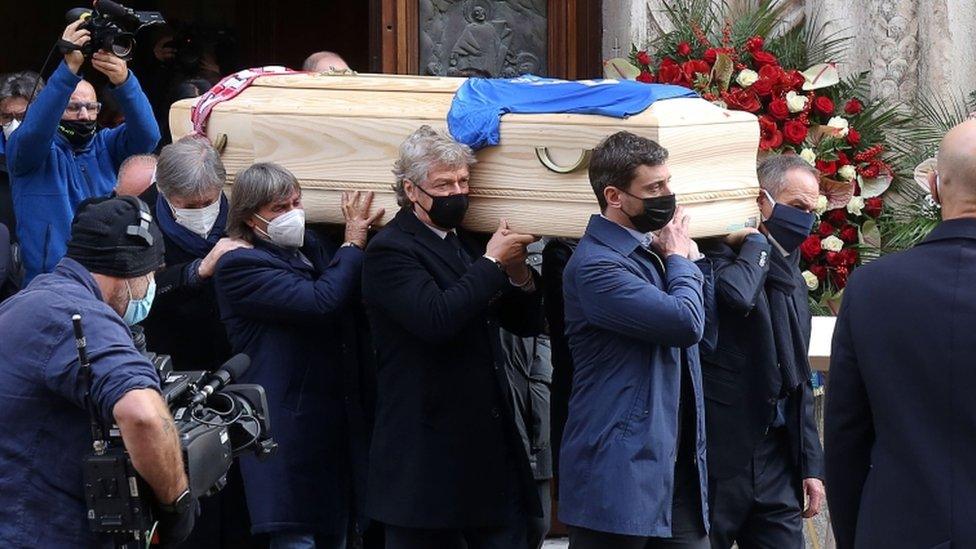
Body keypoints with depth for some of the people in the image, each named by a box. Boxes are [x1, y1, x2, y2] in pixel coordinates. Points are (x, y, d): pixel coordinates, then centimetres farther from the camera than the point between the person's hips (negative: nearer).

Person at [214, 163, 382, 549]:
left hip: (330, 425, 8)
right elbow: (320, 303, -22)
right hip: (288, 428, -8)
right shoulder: (240, 266, -10)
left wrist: (362, 234, 0)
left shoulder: (309, 249, 16)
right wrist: (353, 246, -9)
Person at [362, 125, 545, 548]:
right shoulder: (390, 251, -9)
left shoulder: (468, 244, 17)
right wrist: (492, 264, -15)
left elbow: (526, 324, 18)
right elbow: (436, 319, -25)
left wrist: (518, 275, -2)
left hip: (492, 441, 8)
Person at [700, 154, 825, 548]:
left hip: (776, 459, 8)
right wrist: (756, 244, -12)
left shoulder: (792, 280, 18)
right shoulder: (722, 254, -7)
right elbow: (737, 296, -32)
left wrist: (811, 466, 17)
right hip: (719, 455, -8)